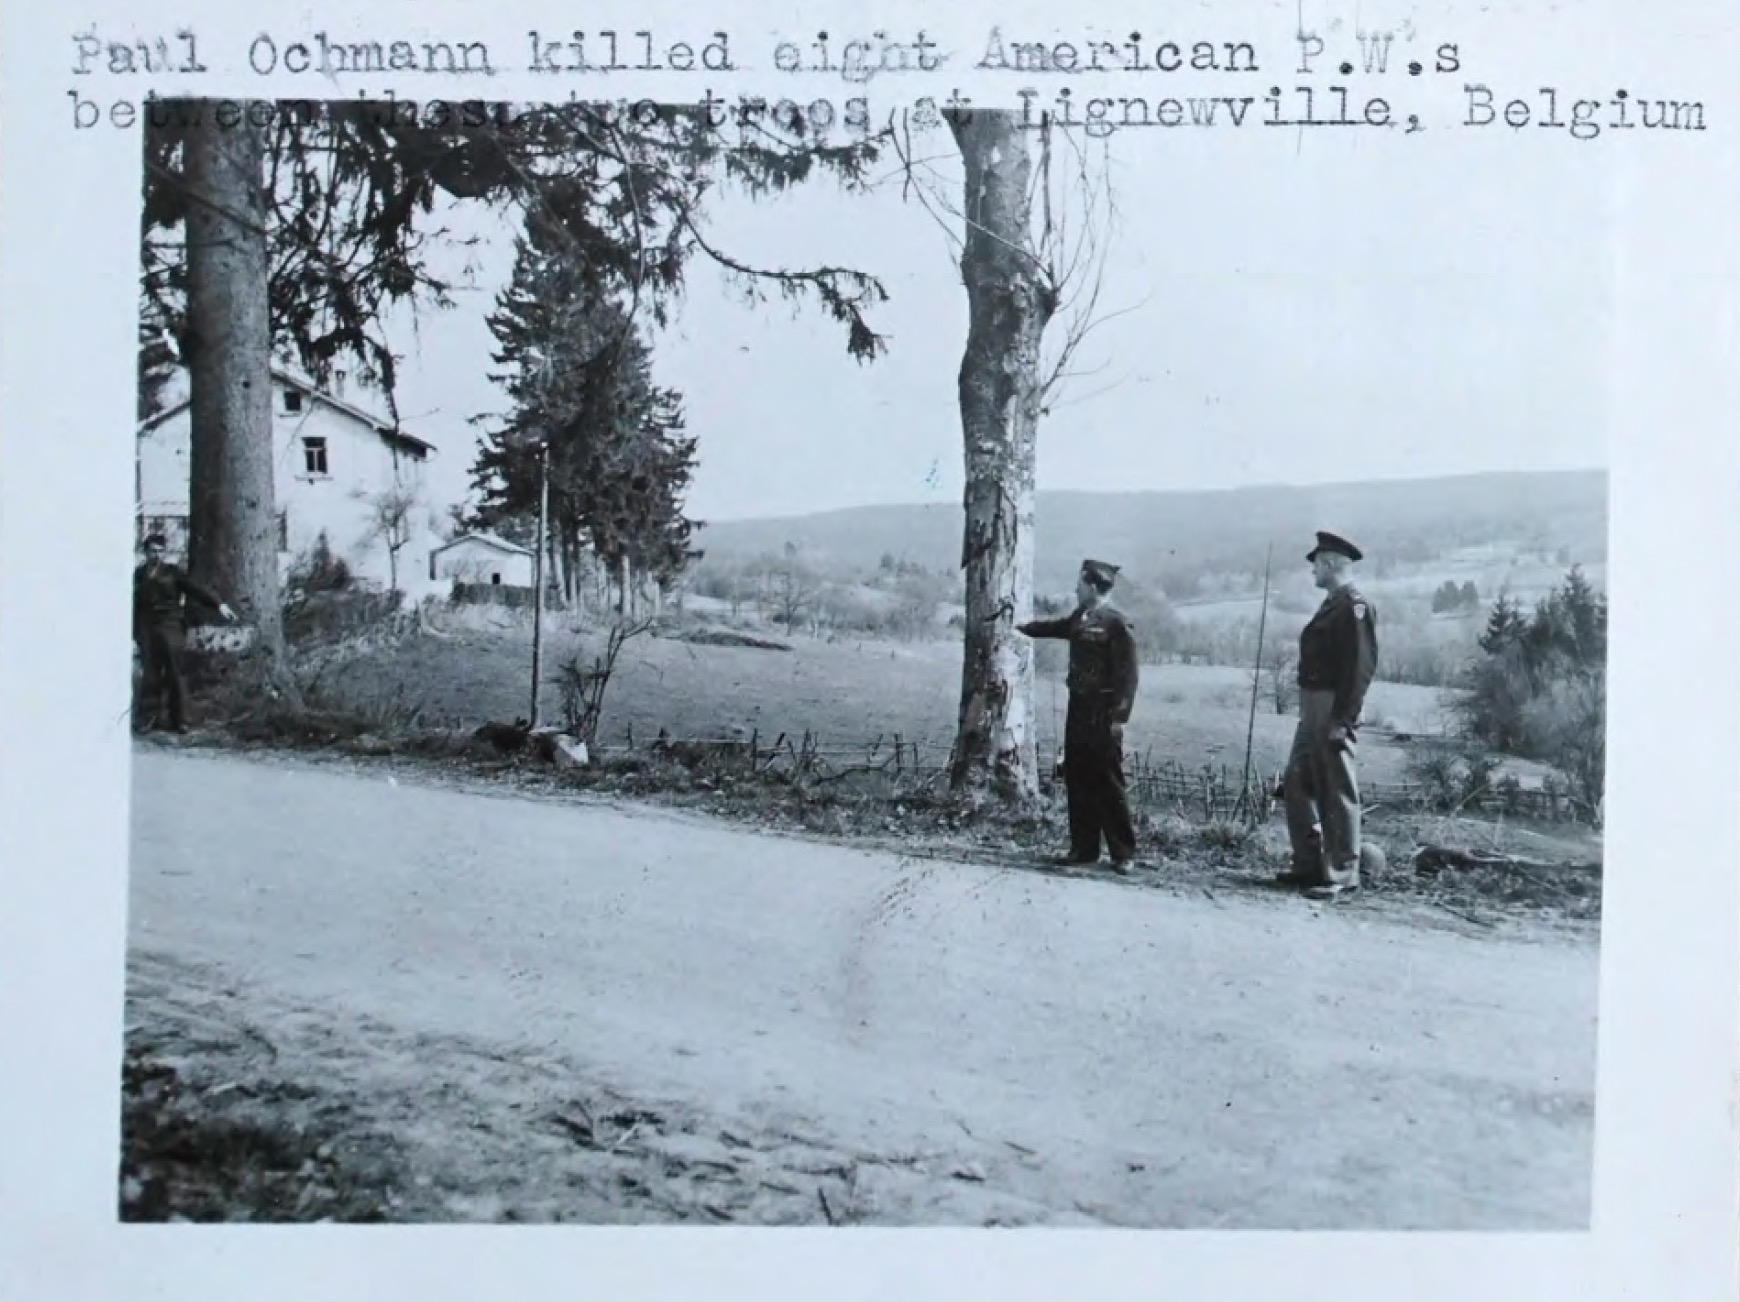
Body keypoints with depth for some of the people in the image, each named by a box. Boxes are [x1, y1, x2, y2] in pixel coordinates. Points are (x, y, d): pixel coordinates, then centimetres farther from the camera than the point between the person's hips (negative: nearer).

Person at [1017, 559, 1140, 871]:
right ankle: (1084, 848, 18)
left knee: (1109, 785, -4)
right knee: (1077, 781, 10)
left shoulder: (1116, 623, -13)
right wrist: (1020, 626, 39)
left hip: (1103, 717, -8)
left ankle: (1123, 853, 4)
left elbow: (1127, 673, -16)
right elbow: (1054, 627, 33)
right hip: (1078, 710, 8)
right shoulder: (1080, 618, 10)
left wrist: (1119, 717, -21)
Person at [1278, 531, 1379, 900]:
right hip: (1312, 707, 10)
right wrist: (1311, 713, 17)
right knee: (1296, 786, 13)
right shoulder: (1331, 605, 17)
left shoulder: (1354, 606, -13)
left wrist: (1342, 720, -22)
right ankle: (1309, 864, 22)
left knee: (1337, 793, -3)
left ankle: (1342, 874, 5)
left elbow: (1361, 668, -19)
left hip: (1332, 711, -10)